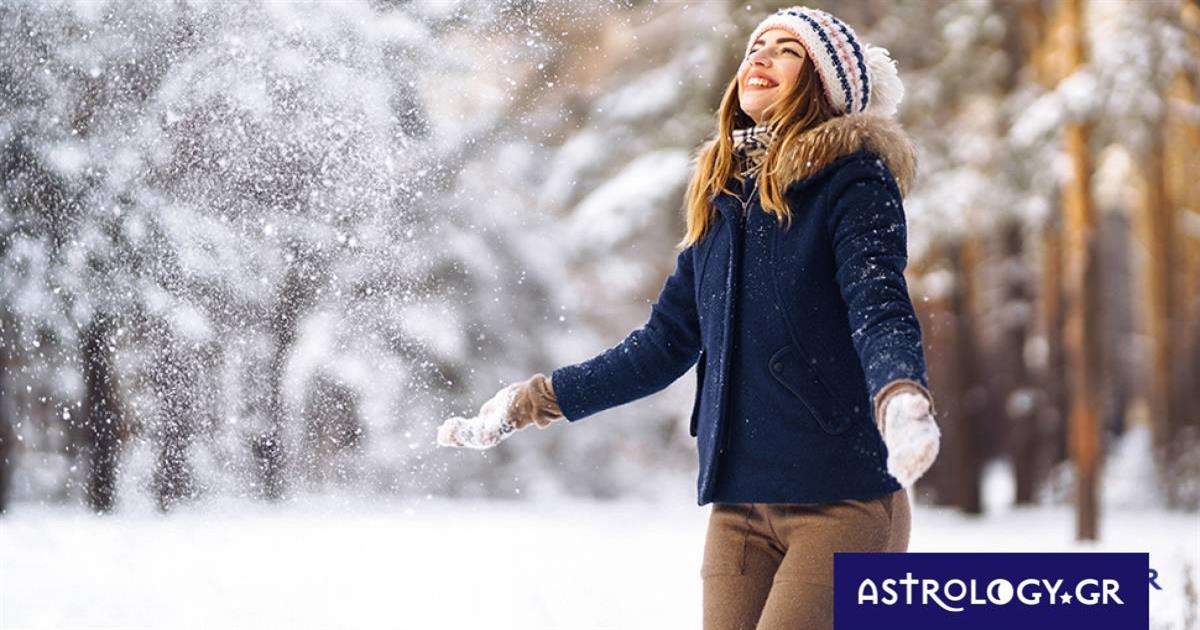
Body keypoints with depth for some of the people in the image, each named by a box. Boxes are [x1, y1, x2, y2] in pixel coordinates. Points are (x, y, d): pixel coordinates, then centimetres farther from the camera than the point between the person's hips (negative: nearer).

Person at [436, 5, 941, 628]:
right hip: (738, 502, 6)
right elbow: (664, 344, 19)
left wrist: (903, 399, -39)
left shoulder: (853, 181, -3)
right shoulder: (721, 198, 15)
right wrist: (528, 403, 19)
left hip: (843, 496, -6)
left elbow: (880, 308, -18)